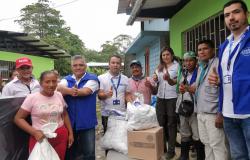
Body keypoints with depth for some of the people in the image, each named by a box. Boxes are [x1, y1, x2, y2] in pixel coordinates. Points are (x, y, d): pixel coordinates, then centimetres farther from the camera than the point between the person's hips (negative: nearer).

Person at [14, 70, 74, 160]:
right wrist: (34, 132, -15)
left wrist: (70, 133, 10)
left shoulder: (59, 95, 2)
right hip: (40, 137, -3)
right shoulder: (32, 98, -9)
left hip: (61, 137, 3)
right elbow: (18, 118, -5)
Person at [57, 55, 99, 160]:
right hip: (69, 121, 4)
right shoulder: (66, 79, 8)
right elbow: (59, 88, -13)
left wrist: (66, 91, -11)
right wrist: (70, 91, -34)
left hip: (86, 122, -3)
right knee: (69, 151, 20)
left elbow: (85, 91, -20)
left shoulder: (92, 78, -4)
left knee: (88, 152, 8)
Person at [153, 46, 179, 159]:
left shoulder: (177, 66, -1)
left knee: (171, 124, 1)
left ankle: (171, 150, 11)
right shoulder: (159, 68, 15)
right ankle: (162, 147, 25)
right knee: (161, 123, 11)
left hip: (172, 98, -5)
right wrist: (155, 79, -2)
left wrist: (169, 79, -31)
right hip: (160, 98, 5)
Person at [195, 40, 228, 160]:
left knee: (217, 145, -2)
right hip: (201, 112, 8)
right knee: (206, 143, 16)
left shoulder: (218, 64, -10)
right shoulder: (201, 68, 17)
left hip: (213, 113, -8)